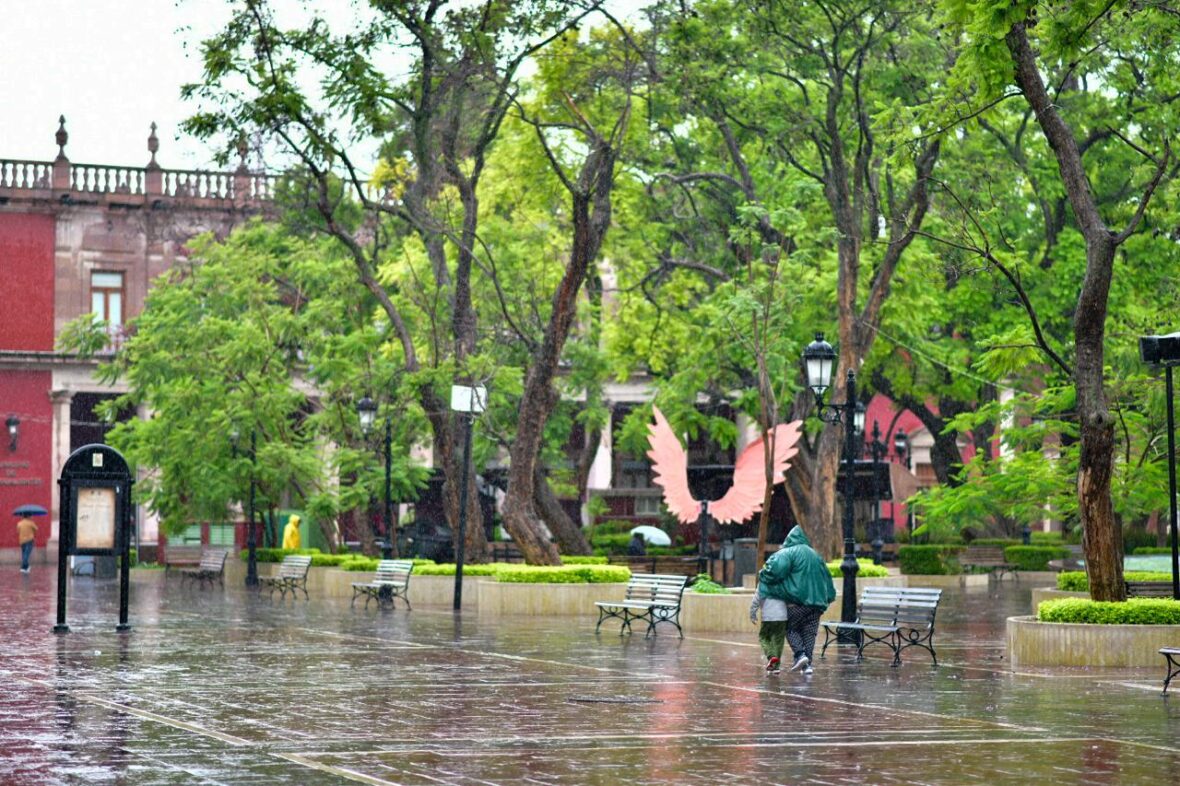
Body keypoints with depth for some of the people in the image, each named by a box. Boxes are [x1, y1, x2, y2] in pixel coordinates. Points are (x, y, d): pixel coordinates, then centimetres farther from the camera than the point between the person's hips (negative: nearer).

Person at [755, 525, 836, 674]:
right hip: (817, 602, 5)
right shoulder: (816, 555, 17)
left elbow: (777, 568, -20)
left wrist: (764, 576, -3)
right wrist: (825, 599, 27)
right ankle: (807, 664, 1)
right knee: (809, 632, 9)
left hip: (798, 601, -5)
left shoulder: (789, 552, -3)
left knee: (791, 628, 10)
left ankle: (800, 654, -11)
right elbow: (827, 580, 19)